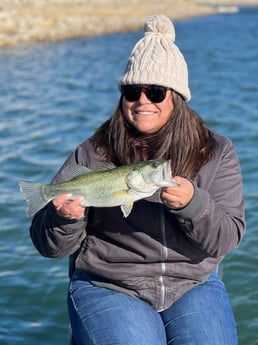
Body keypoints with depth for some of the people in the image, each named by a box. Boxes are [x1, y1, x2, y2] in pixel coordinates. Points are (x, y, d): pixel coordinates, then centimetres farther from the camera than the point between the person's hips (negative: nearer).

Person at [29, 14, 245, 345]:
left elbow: (227, 239, -6)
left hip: (194, 285, 2)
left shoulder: (216, 153, 1)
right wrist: (67, 218, -25)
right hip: (107, 289, -1)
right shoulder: (92, 155, -3)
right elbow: (49, 246, -2)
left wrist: (193, 204, -26)